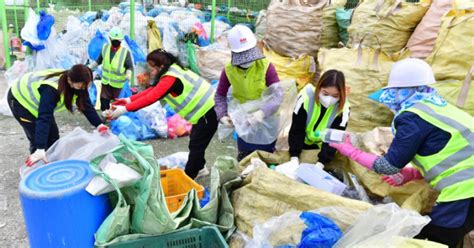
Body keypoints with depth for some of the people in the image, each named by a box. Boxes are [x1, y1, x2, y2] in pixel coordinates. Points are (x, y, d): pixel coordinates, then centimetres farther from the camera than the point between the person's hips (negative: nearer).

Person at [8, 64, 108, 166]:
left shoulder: (79, 84, -20)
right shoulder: (51, 89, -42)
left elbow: (87, 106, -10)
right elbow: (43, 118, -46)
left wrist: (99, 125, -17)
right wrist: (40, 149, -51)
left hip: (34, 98, 8)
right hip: (20, 99, -7)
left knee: (53, 135, 9)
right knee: (37, 138, -11)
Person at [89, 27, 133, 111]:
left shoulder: (125, 52, -16)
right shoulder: (105, 48, -2)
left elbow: (130, 67, -13)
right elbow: (99, 60, 12)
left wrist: (128, 74, -33)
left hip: (118, 84, -4)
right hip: (105, 82, 4)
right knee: (104, 102, 9)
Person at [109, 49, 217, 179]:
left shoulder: (170, 78, -26)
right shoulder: (172, 70, 5)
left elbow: (150, 98, -30)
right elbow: (152, 90, 4)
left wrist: (125, 109, -27)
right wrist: (129, 100, -2)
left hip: (208, 112, -10)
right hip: (204, 110, 10)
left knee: (196, 146, -1)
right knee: (195, 143, 24)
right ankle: (198, 168, 42)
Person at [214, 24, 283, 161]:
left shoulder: (266, 66, -24)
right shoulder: (229, 70, -16)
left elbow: (278, 94, -31)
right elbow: (220, 95, -5)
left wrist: (263, 112, -47)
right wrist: (222, 115, -23)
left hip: (267, 117, -2)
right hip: (244, 119, 2)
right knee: (244, 157, 17)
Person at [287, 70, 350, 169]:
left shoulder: (343, 109, -24)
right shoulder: (306, 98, -28)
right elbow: (296, 130, -24)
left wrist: (320, 163, -34)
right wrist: (294, 157, -31)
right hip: (301, 144, 0)